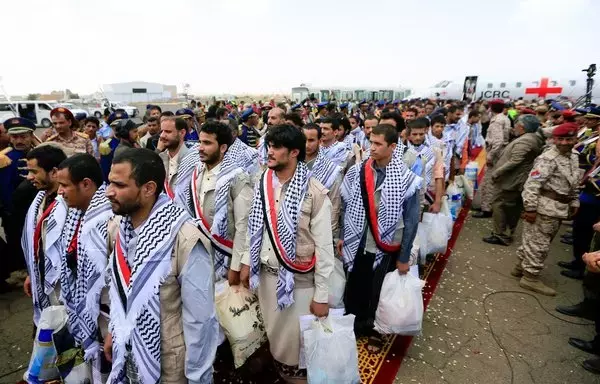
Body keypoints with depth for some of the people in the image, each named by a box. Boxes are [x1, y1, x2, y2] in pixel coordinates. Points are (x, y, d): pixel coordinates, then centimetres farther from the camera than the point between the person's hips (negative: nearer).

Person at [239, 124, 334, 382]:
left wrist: (322, 295, -12)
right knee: (273, 334, 23)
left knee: (297, 339, 11)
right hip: (266, 274, 5)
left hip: (299, 280, -5)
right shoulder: (262, 183, -2)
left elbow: (324, 247, -15)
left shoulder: (314, 192, -18)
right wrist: (247, 262, 9)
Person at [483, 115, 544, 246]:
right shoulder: (534, 138, 12)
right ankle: (508, 233, 28)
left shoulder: (524, 141, -22)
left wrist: (496, 173, -21)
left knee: (499, 205, -4)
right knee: (512, 207, 17)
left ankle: (500, 235, 2)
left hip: (509, 180, -11)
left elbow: (514, 162, -27)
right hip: (516, 180, 11)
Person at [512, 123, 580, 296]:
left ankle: (521, 266, 32)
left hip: (558, 209, 9)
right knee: (538, 244, -1)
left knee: (533, 241, 19)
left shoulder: (574, 158, 13)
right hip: (544, 208, -9)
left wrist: (574, 202, 18)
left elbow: (572, 185, 24)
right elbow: (532, 184, -22)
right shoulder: (548, 158, -17)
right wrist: (530, 208, -24)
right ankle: (530, 277, 10)